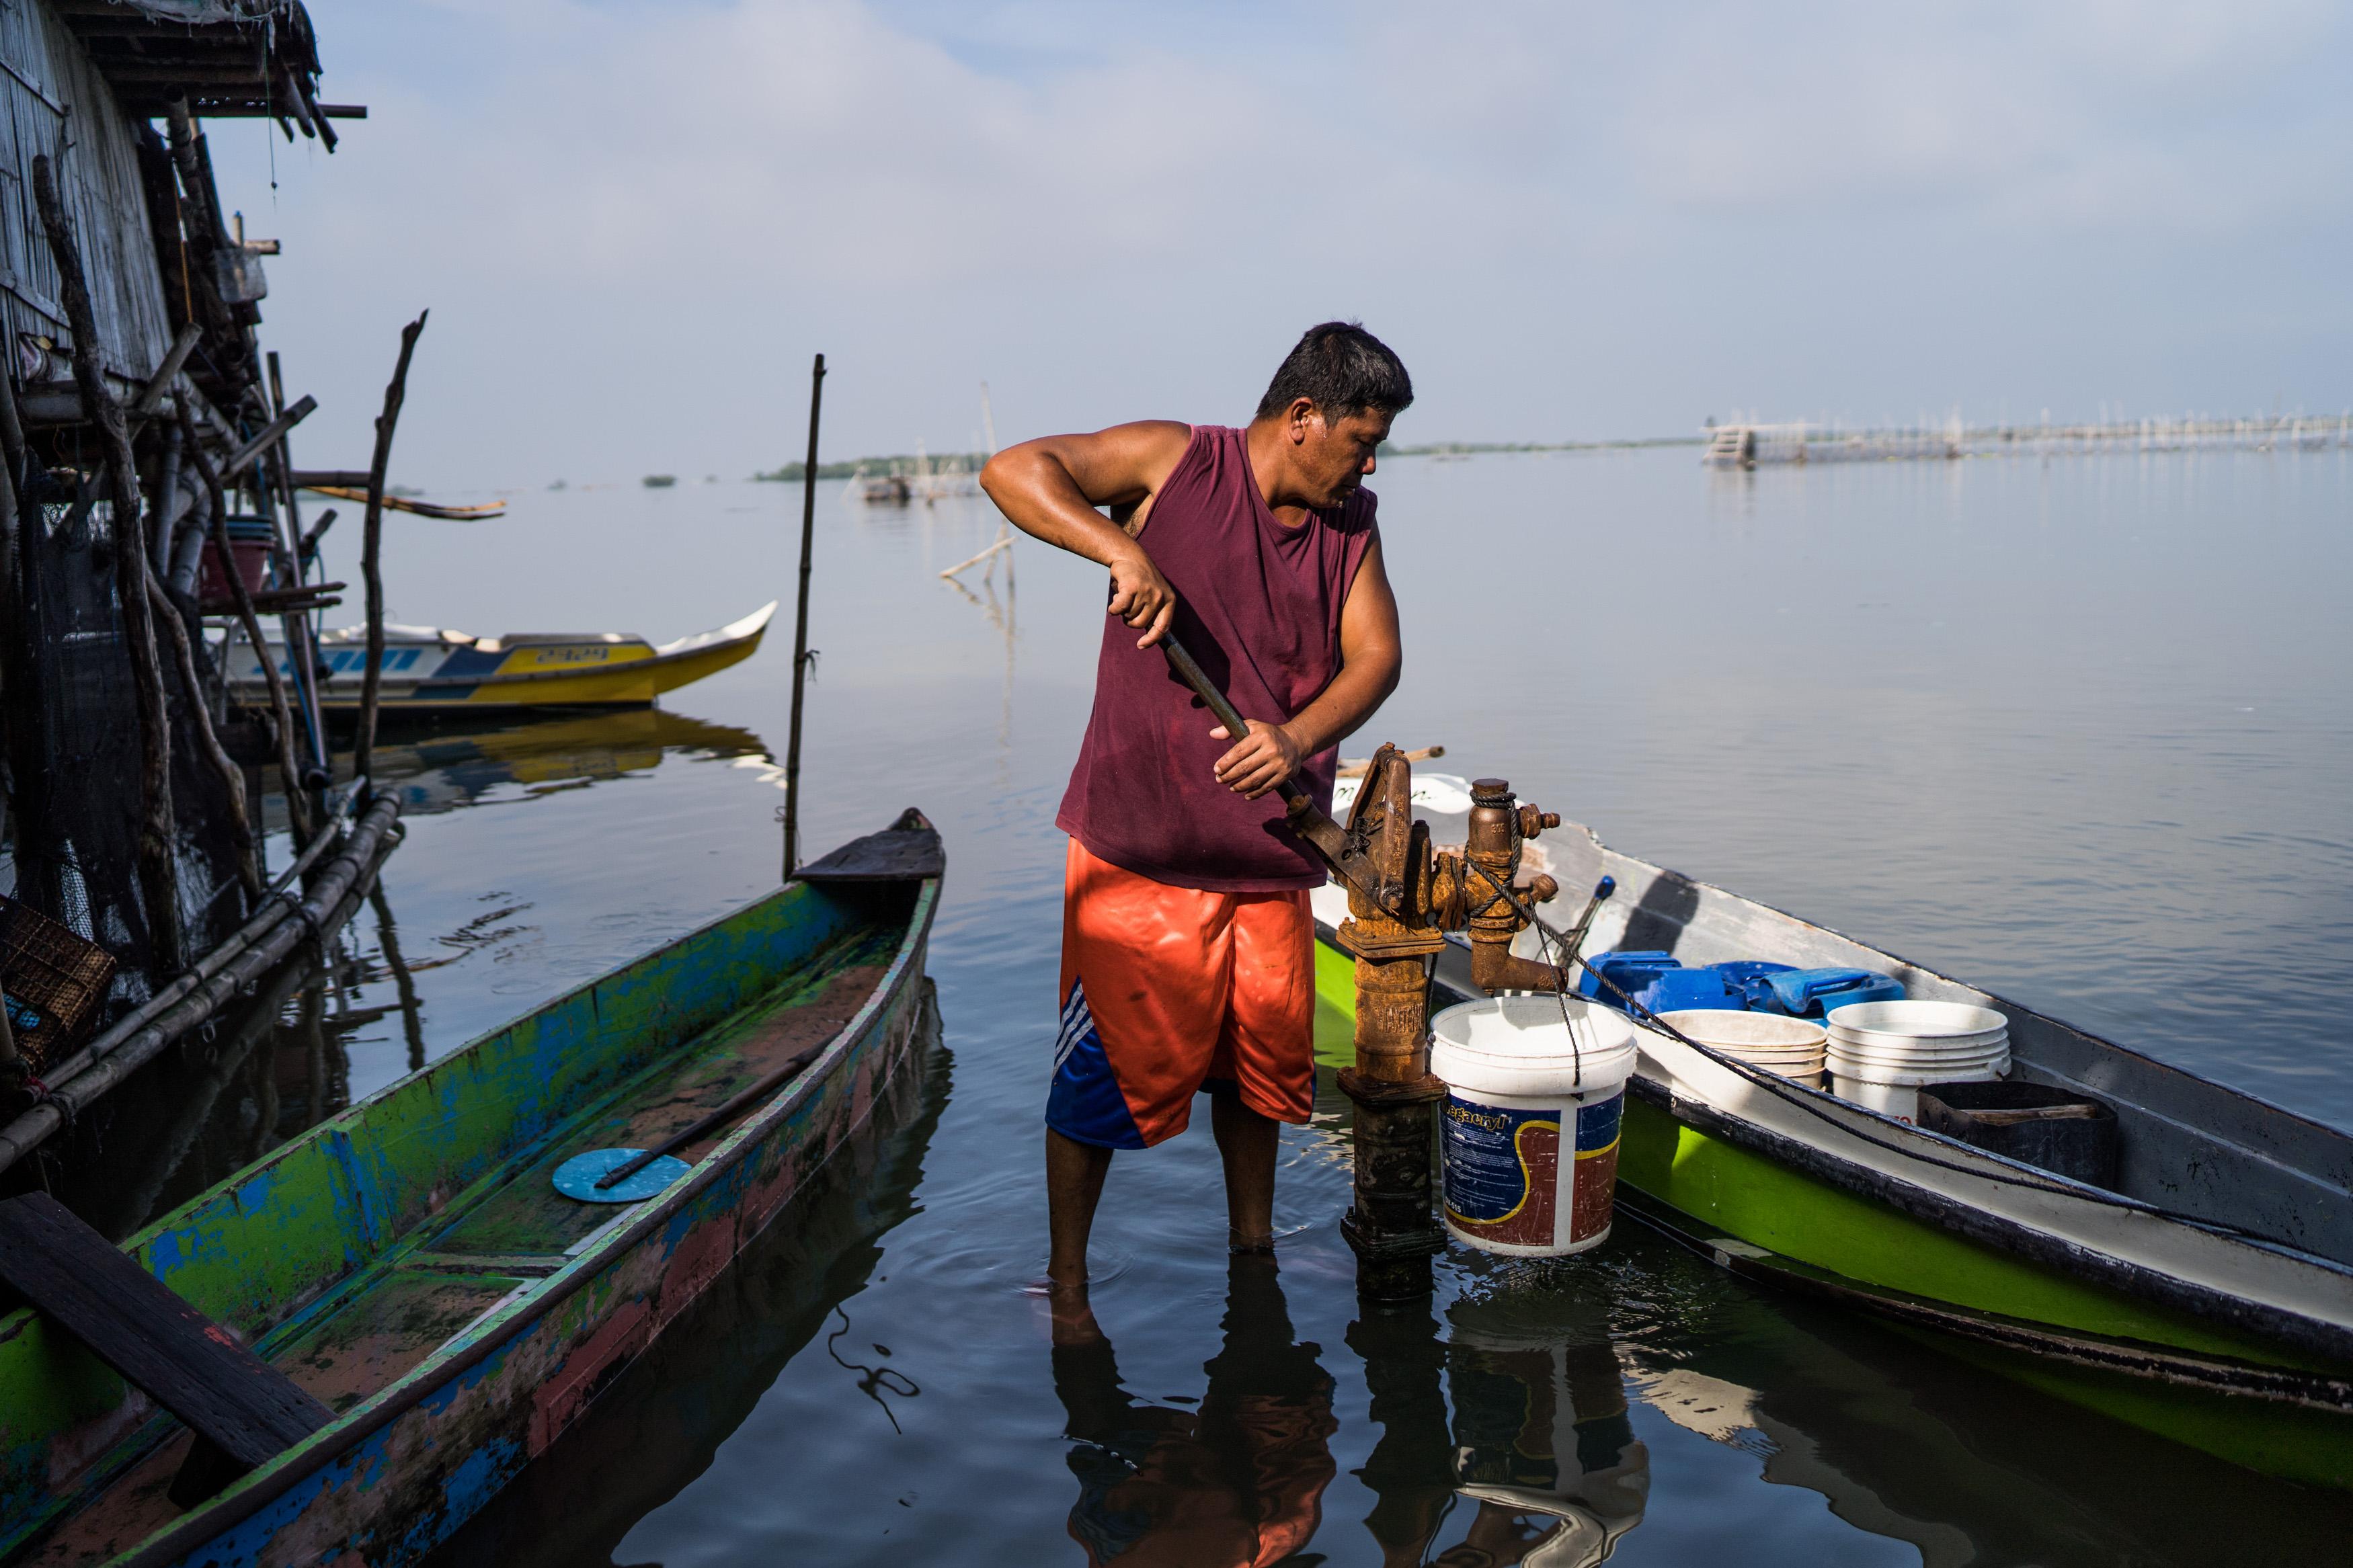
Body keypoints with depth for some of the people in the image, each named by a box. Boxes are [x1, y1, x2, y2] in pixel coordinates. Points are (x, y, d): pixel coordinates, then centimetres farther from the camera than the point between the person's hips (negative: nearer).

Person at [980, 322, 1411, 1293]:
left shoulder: (1351, 522, 9)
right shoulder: (1174, 462, -6)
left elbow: (1376, 656, -1)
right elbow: (1013, 470, -13)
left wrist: (1299, 738, -21)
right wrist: (1124, 552, -29)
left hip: (1269, 850, 5)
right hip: (1137, 846, -5)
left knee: (1263, 1058, 15)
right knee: (1106, 1064, 1)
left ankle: (1252, 1249, 37)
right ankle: (1065, 1281, 18)